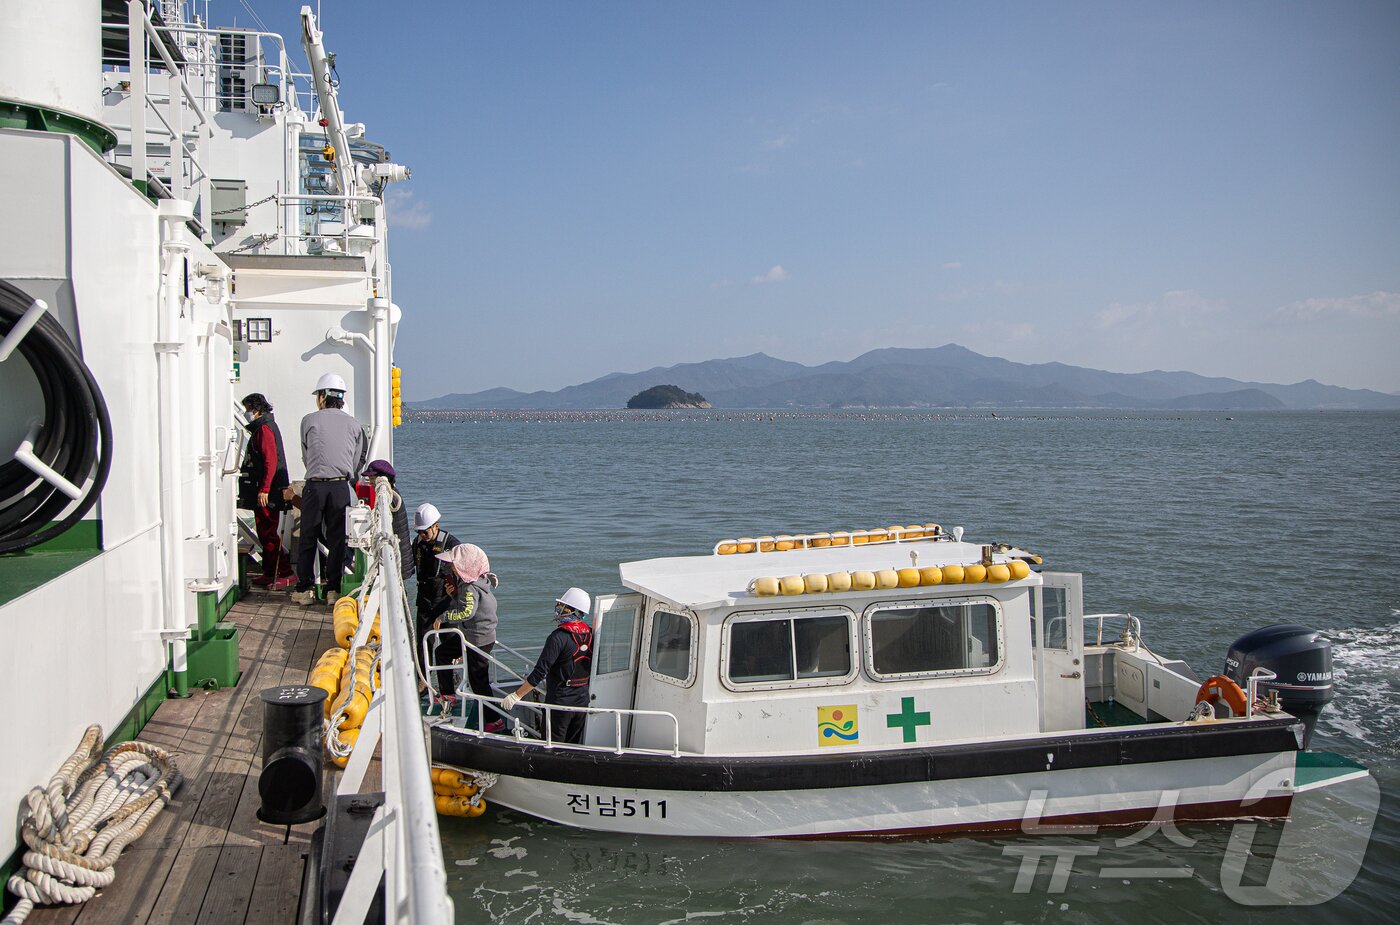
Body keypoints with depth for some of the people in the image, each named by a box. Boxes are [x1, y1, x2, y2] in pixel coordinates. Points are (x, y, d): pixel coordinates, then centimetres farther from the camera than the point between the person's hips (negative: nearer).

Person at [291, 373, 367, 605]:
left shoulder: (309, 420, 2)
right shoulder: (353, 424, 8)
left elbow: (306, 456, 11)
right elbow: (358, 462, 9)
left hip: (315, 485, -1)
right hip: (341, 486, 2)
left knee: (308, 538, 7)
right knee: (337, 538, 7)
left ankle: (304, 589, 9)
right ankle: (333, 588, 8)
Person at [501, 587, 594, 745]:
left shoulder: (559, 637, -20)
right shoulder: (590, 634, 0)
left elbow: (540, 672, -22)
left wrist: (516, 695, -16)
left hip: (559, 702, -6)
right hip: (582, 700, 6)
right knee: (575, 746, 18)